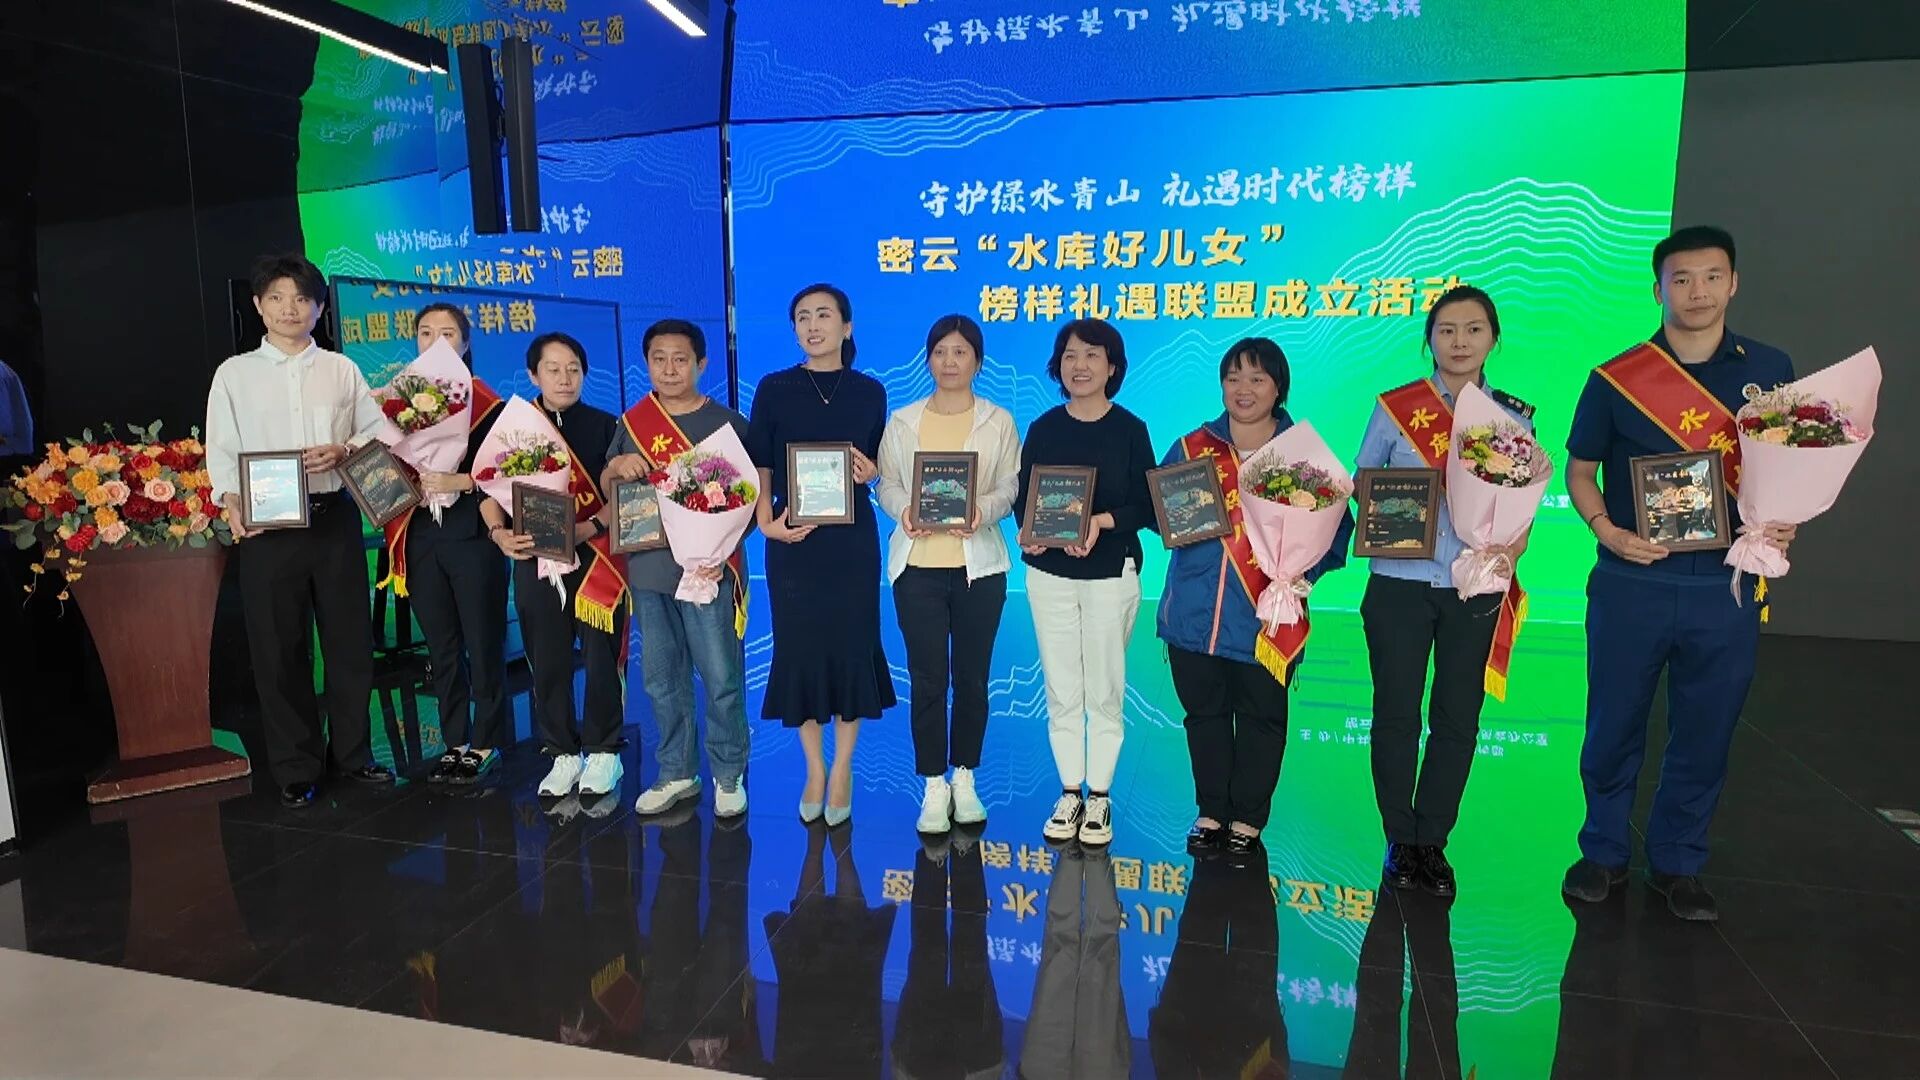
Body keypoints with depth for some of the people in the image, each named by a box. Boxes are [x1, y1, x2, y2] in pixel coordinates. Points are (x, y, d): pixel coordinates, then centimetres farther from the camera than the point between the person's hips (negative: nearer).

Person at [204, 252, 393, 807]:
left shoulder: (341, 369, 10)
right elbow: (221, 451, 2)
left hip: (334, 517, 1)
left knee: (350, 638, 7)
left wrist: (342, 452, -11)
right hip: (267, 525, -1)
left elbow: (378, 433, 9)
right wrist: (232, 505, -14)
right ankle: (296, 768, 17)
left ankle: (353, 752, 21)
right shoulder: (234, 373, 6)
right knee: (280, 648, 4)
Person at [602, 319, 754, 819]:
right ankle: (676, 774, 26)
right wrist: (615, 467, -9)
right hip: (648, 569, 4)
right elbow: (606, 491, 14)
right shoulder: (631, 423, 11)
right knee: (661, 679, 12)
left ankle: (729, 776, 15)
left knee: (721, 679, -1)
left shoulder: (727, 423, -1)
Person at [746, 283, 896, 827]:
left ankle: (842, 769, 21)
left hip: (852, 539, 0)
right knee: (799, 648, 4)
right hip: (793, 539, 0)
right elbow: (760, 466, 2)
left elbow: (881, 465, 11)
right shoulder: (774, 389, 2)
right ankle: (814, 768, 22)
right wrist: (767, 521, -12)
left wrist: (870, 473, -11)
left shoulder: (869, 392, 4)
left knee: (851, 646, 4)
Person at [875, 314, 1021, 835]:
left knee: (972, 677, 8)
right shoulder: (902, 422, 8)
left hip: (979, 565, 0)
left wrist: (984, 510, -18)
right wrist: (903, 511, -15)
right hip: (917, 564, 0)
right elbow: (887, 484, 6)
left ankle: (964, 779, 24)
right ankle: (934, 787, 13)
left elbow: (1010, 487, 1)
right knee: (927, 679, 1)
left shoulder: (998, 422, 6)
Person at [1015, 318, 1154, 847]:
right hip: (1049, 574, 2)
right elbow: (1022, 500, 6)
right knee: (1061, 691, 7)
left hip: (1111, 574, -2)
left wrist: (1102, 521, -20)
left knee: (1104, 690, 4)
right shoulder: (1043, 428, 6)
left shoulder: (1130, 430, -1)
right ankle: (1069, 793, 19)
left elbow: (1147, 507, -3)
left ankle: (1100, 797, 16)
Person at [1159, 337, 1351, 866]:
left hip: (1265, 618, -2)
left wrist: (1301, 571, -16)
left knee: (1260, 719, 7)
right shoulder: (1191, 448, 8)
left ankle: (1248, 822, 22)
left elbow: (1336, 529, -1)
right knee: (1205, 714, 12)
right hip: (1195, 612, 2)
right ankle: (1212, 813, 27)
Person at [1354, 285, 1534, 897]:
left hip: (1476, 588, 2)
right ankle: (1400, 840, 17)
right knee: (1396, 714, 2)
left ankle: (1433, 840, 23)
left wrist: (1513, 546, -12)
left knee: (1458, 718, 7)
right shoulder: (1394, 408, 2)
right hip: (1400, 585, -2)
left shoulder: (1514, 417, 7)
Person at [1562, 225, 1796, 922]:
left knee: (1705, 733, 10)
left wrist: (1783, 520, -6)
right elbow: (1579, 470, 5)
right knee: (1614, 725, 8)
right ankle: (1603, 852, 26)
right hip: (1632, 584, -1)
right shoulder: (1616, 379, -1)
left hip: (1727, 586, 2)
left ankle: (1677, 864, 28)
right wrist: (1604, 528, -13)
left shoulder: (1769, 369, 5)